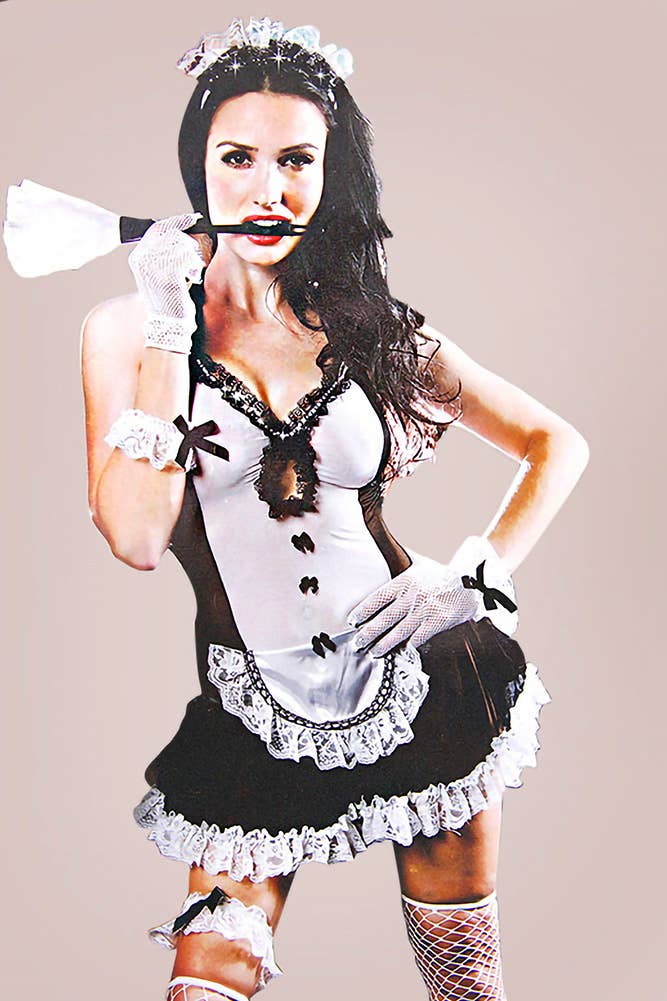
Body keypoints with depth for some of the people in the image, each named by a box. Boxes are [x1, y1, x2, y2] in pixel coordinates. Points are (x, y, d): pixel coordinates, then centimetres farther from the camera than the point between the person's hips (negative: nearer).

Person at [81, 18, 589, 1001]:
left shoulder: (375, 328, 2)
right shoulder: (126, 329, -1)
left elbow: (559, 443, 10)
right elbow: (136, 540, -14)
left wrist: (479, 575, -3)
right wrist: (172, 334, -15)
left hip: (425, 686, 2)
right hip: (254, 717, -1)